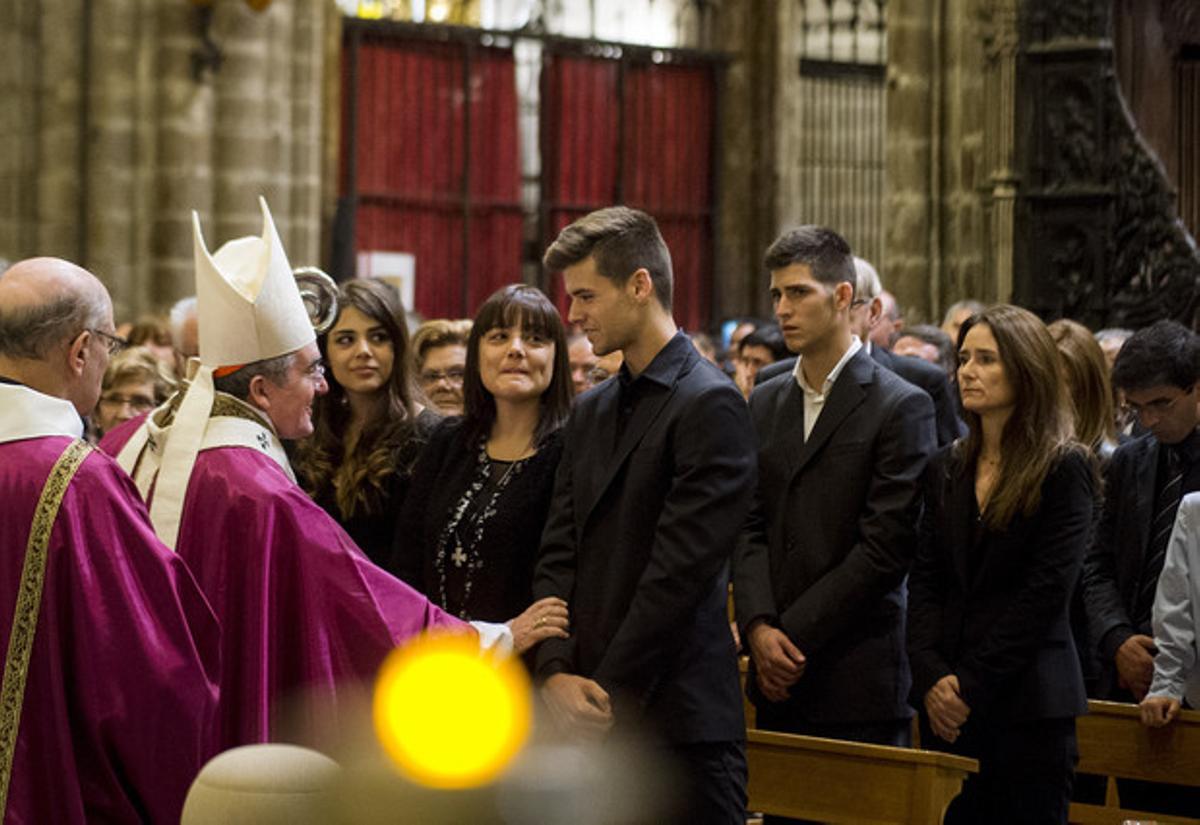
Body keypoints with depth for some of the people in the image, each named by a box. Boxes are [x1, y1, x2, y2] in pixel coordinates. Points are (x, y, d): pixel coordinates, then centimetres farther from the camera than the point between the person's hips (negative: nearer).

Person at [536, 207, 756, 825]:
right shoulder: (590, 412, 17)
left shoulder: (709, 405, -8)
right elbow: (558, 557, 11)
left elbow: (680, 571, -14)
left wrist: (608, 694, -13)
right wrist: (555, 672, -4)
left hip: (677, 723, -7)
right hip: (590, 718, 7)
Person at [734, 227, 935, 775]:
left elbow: (885, 547, -10)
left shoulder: (902, 407, -5)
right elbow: (750, 529, 10)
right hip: (777, 676, 5)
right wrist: (759, 627, -7)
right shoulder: (765, 404, 15)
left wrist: (794, 636, -11)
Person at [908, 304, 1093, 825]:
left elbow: (1046, 591, -11)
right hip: (946, 704, 5)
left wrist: (972, 685, -12)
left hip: (1029, 703, -5)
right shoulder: (946, 469, 12)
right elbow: (924, 581, 8)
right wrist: (932, 677, -8)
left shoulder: (1063, 468, -5)